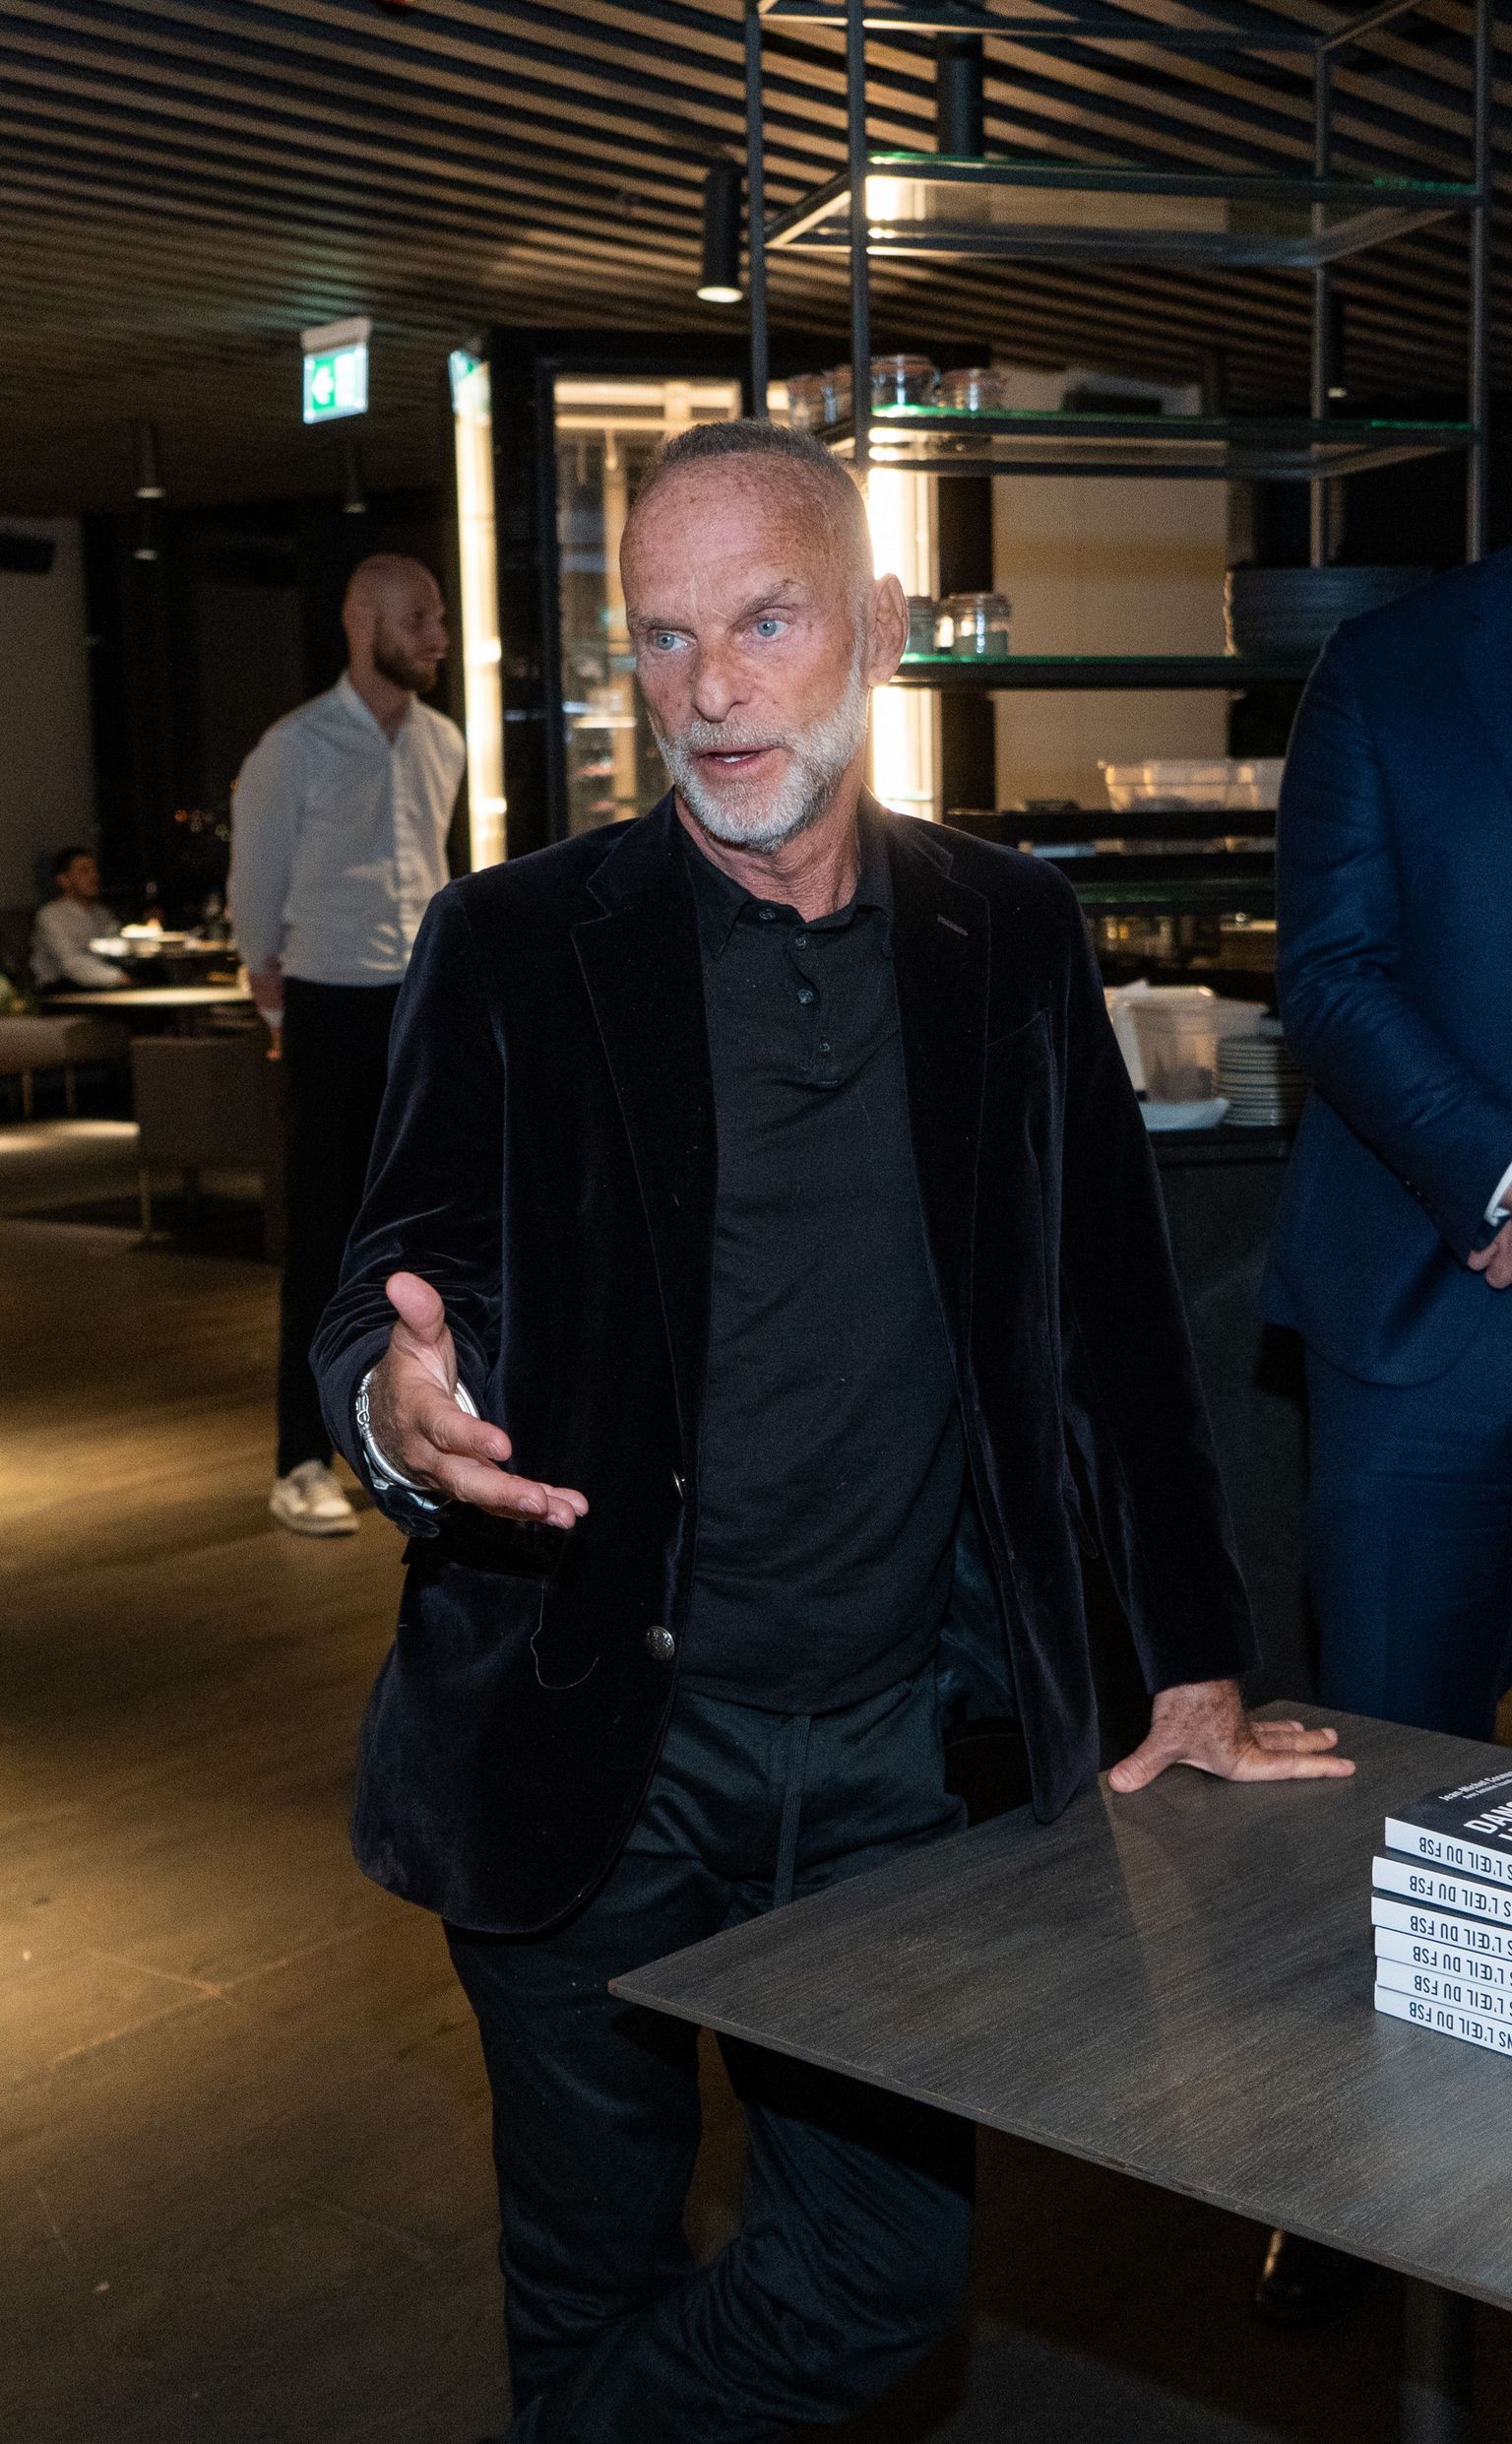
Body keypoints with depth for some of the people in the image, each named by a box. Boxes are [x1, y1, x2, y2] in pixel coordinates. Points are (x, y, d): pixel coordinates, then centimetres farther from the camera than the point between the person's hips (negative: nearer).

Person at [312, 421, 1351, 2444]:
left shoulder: (1014, 941, 4)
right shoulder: (516, 949, -4)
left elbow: (1115, 1314, 8)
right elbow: (396, 1291, -5)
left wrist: (1199, 1671, 7)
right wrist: (396, 1405, -30)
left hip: (886, 1750, 3)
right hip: (590, 1749, -2)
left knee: (891, 2269, 8)